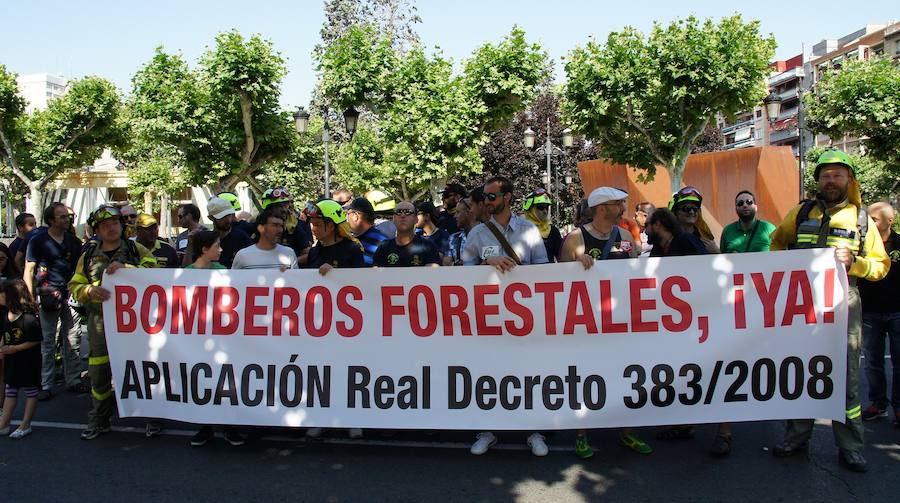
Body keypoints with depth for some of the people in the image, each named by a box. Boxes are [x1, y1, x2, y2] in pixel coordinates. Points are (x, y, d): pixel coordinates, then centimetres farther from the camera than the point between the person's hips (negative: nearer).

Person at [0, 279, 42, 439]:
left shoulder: (28, 318, -23)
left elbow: (36, 340, -20)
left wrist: (15, 348, -20)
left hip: (28, 360, -8)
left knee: (30, 391, 7)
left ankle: (25, 425, 16)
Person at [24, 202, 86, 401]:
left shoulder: (74, 241, 10)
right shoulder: (38, 241, 0)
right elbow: (29, 270, 0)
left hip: (71, 295, 3)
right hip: (48, 296, -3)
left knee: (73, 341, 7)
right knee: (47, 343, 2)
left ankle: (73, 381, 16)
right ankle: (46, 385, 10)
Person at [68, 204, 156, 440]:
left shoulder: (136, 250, 4)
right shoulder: (89, 255, 12)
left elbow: (153, 271, -10)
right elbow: (75, 286, 9)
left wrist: (125, 268, -23)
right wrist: (90, 290, -12)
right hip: (100, 321, 3)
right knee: (99, 372, 7)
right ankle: (98, 421, 22)